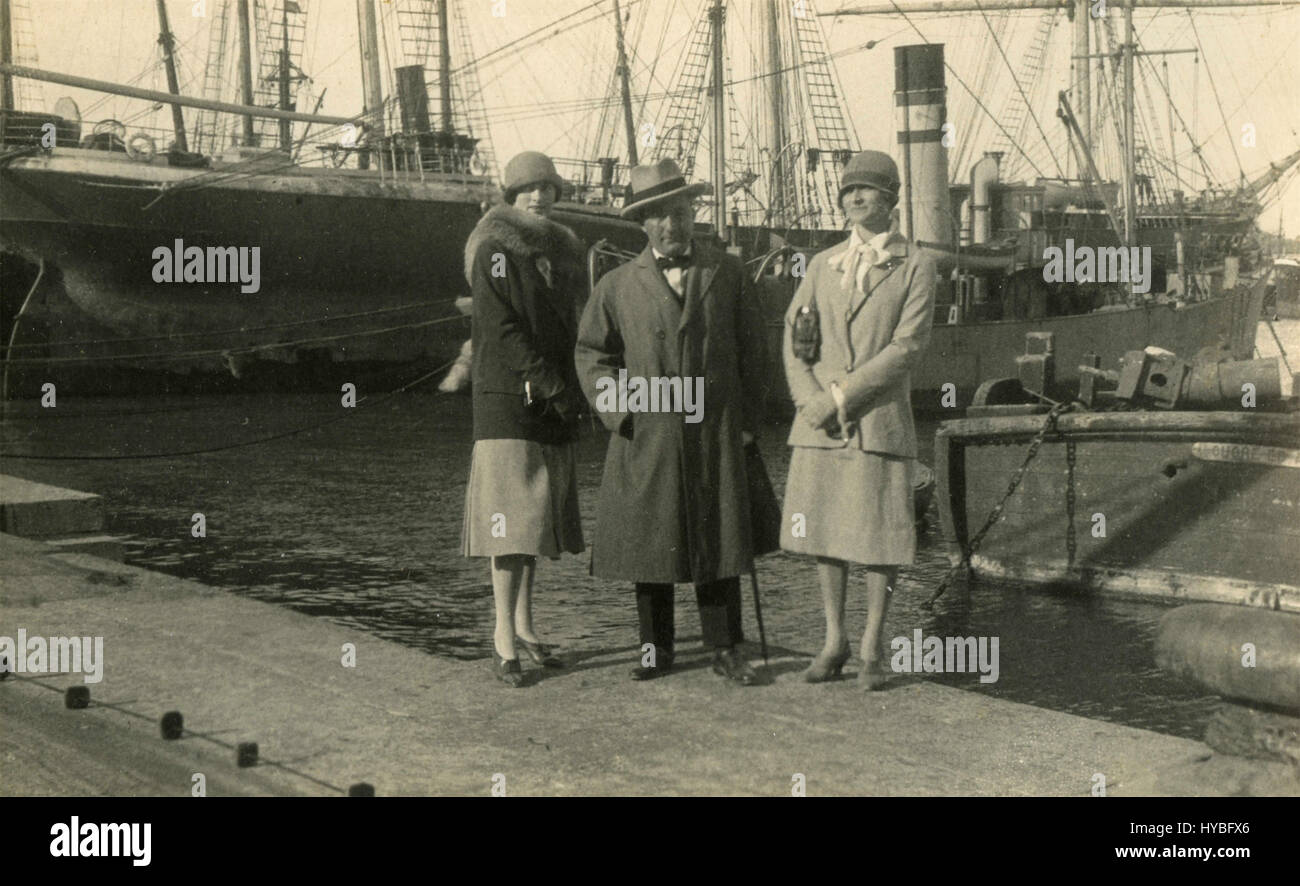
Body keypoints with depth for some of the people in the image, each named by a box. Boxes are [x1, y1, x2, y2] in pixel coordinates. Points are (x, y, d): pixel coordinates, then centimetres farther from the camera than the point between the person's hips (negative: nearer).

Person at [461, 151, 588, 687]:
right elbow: (502, 328, -14)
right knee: (511, 514, -10)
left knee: (538, 515, 9)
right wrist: (553, 385, -17)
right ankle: (504, 637, -8)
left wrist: (571, 391, 6)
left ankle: (524, 626, 18)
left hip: (552, 405, 7)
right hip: (506, 400, -7)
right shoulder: (494, 251, -5)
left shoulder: (560, 251, 16)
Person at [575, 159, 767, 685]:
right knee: (648, 539, 4)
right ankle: (656, 648, 16)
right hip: (645, 435, 0)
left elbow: (750, 349, 10)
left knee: (718, 538, 1)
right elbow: (590, 352, 12)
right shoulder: (619, 285, 6)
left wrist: (747, 419, 6)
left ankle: (725, 649, 11)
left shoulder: (727, 274, 7)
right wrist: (615, 410, -1)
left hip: (715, 433, 0)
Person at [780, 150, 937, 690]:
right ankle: (834, 641, 18)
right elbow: (794, 336, 9)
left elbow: (908, 346, -9)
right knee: (826, 531, 7)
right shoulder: (822, 265, 13)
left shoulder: (915, 267, 1)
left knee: (880, 534, 0)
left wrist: (842, 393, -15)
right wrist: (811, 400, -8)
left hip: (880, 419, -3)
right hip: (820, 423, 4)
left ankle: (872, 646, 12)